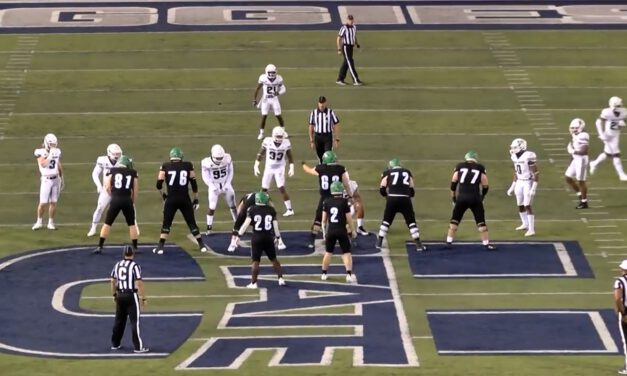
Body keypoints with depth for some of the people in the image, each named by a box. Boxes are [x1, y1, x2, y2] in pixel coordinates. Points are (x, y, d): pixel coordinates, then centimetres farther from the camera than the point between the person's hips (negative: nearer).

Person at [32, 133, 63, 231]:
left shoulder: (57, 152, 6)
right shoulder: (41, 152, -9)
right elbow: (43, 164, -24)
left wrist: (62, 179, 19)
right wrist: (50, 156, -25)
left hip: (56, 179, 4)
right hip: (46, 180, -4)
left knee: (53, 202, 4)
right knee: (43, 203, -5)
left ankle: (51, 222, 13)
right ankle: (39, 222, 12)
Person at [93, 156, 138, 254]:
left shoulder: (113, 171, 6)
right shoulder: (133, 173, 7)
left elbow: (107, 187, 2)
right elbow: (135, 191, 7)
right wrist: (133, 202, 19)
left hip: (115, 200, 0)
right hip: (127, 200, 0)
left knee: (107, 223, 9)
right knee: (131, 224, 14)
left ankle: (100, 247, 4)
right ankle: (135, 247, 14)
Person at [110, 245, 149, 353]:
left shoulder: (118, 265, 5)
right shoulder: (135, 266, -13)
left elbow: (113, 281, 12)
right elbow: (139, 283, -18)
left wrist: (114, 295, 24)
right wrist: (143, 298, -12)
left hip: (120, 295, 6)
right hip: (131, 295, -6)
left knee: (119, 320, 17)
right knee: (135, 321, -2)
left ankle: (115, 344, 25)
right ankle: (138, 346, -1)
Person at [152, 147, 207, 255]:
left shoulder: (165, 166, 1)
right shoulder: (188, 166, 3)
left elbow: (159, 184, 1)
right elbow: (194, 184, 4)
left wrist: (163, 195, 19)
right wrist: (196, 199, 11)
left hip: (171, 199, -1)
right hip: (185, 199, 1)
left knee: (166, 224, 8)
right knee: (192, 223, 12)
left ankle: (160, 247, 0)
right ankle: (202, 245, 12)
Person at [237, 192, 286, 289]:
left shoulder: (252, 210, -7)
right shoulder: (271, 210, 0)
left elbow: (246, 224, -11)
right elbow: (275, 225, 5)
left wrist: (239, 234, -2)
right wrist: (277, 236, 21)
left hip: (257, 238, -2)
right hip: (268, 237, 2)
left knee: (255, 261, 3)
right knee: (274, 259, 17)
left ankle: (253, 283, 2)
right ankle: (281, 278, 15)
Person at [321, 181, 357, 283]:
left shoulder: (327, 202, 0)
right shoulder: (345, 202, -10)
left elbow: (324, 219, 7)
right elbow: (349, 218, -6)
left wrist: (325, 230, 21)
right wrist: (353, 230, 7)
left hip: (330, 231, 3)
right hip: (342, 231, -3)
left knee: (328, 252, 17)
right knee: (346, 253, 2)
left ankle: (324, 273, 24)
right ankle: (349, 274, -9)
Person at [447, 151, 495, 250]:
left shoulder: (460, 166, 10)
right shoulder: (480, 168, 8)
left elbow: (454, 182, 5)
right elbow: (485, 185, 9)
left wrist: (453, 196, 15)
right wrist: (481, 197, 23)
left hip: (462, 197, 1)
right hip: (475, 197, -1)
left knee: (455, 219, 15)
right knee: (480, 221, 7)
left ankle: (449, 242, 15)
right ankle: (486, 243, 6)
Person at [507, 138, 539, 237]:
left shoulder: (529, 157, -21)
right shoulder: (515, 157, 4)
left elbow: (536, 173, -18)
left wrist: (534, 188, -22)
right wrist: (513, 186, 18)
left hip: (528, 183, -8)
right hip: (519, 182, 8)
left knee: (527, 206, -10)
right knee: (520, 205, 15)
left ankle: (531, 229, -5)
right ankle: (525, 224, 35)